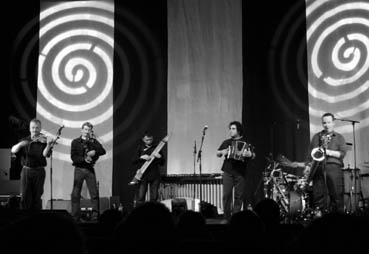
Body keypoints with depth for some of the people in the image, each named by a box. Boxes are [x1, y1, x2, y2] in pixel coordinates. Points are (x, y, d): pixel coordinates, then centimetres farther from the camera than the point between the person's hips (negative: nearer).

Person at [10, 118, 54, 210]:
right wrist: (20, 144, -26)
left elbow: (45, 154, -18)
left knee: (37, 197, 5)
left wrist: (48, 144, -37)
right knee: (25, 197, -1)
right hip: (26, 171, 2)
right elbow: (13, 150, -5)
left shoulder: (43, 140, -1)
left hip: (39, 171, -1)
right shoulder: (25, 141, 7)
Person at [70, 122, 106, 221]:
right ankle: (75, 217, 5)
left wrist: (94, 152, -20)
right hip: (79, 169, -1)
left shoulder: (93, 142, 9)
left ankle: (95, 216, 1)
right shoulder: (75, 142, 4)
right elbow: (73, 157, -5)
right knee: (75, 194, -1)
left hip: (90, 169, 1)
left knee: (94, 193, -4)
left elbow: (103, 151, -4)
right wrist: (84, 159, -17)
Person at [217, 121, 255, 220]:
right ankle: (227, 217, 3)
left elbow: (253, 155, 0)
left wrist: (249, 154, -22)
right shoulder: (226, 142, 15)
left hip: (240, 173, -1)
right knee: (226, 195, -4)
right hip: (228, 172, 2)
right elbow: (217, 153, 22)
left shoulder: (245, 142, 7)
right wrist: (222, 152, 0)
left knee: (239, 196, -1)